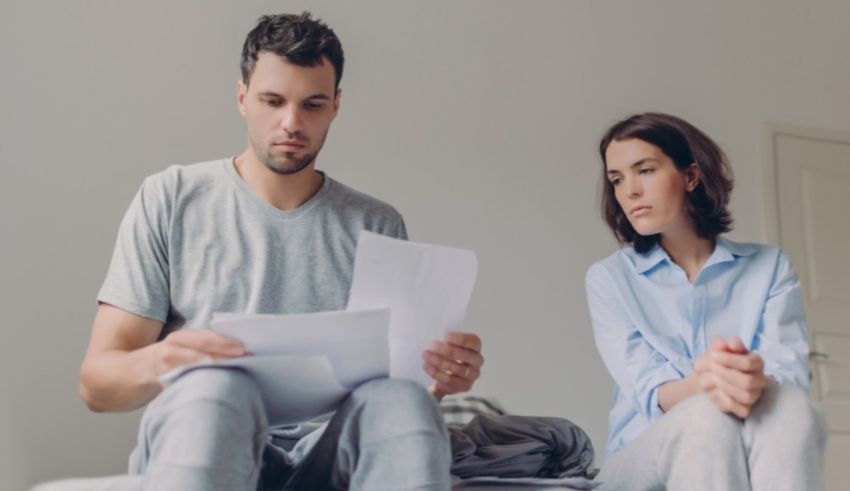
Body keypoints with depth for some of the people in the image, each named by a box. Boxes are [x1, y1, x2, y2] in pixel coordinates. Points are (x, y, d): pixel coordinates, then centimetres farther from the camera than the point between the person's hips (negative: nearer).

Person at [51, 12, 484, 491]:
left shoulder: (376, 225, 14)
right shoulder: (170, 200, 7)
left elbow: (405, 376, 11)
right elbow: (96, 383, 2)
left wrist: (442, 378, -14)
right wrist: (156, 362, -22)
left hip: (329, 451, 2)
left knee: (402, 399, -32)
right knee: (215, 385, -36)